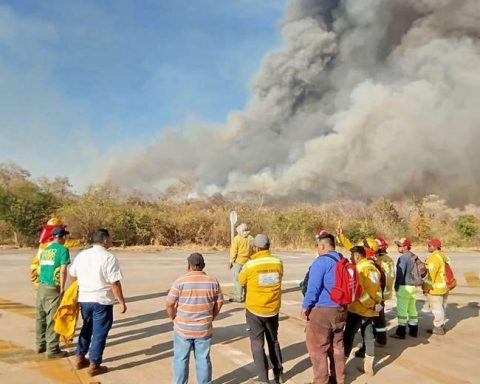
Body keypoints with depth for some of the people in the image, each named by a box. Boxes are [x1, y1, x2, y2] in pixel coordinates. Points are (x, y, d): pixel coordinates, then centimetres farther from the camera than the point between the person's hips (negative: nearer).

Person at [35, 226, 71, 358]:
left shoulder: (45, 248, 13)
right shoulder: (63, 249, -7)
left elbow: (40, 266, 14)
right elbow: (63, 271, -13)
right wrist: (62, 288, -8)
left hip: (41, 286, 7)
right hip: (53, 288, -7)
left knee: (41, 317, 16)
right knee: (53, 319, 0)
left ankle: (41, 345, 28)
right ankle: (52, 349, 5)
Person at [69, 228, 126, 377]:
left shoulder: (81, 254, 4)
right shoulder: (109, 257, -16)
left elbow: (73, 275, 14)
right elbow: (115, 283, -18)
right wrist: (122, 302, -11)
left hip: (84, 299, 6)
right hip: (102, 301, -6)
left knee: (87, 329, 23)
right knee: (99, 332, 5)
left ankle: (80, 359, 32)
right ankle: (94, 366, 13)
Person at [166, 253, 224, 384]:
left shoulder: (180, 281, -12)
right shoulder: (213, 282, -4)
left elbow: (170, 304, -11)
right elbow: (219, 303, 2)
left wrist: (174, 319, 5)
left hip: (183, 329, -2)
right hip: (204, 329, 2)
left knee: (181, 359, 14)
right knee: (203, 360, 14)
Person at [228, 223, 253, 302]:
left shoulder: (236, 239, -11)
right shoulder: (251, 239, 1)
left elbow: (233, 251, -10)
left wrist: (230, 262, -2)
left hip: (238, 262, -5)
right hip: (248, 262, 5)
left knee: (237, 280, 1)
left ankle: (238, 297, 2)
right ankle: (246, 296, 21)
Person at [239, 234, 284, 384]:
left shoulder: (250, 264, -17)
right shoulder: (278, 263, -8)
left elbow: (242, 282, 0)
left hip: (254, 310, -4)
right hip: (273, 309, 4)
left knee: (257, 343, 9)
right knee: (273, 341, 22)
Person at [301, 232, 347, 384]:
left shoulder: (321, 261, -17)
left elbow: (313, 287, -19)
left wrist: (305, 306, -7)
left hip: (322, 310, -8)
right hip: (340, 309, 8)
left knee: (317, 348, 4)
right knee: (337, 346, 20)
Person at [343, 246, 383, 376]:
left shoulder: (359, 269, -15)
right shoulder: (373, 268, 11)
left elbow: (358, 289, -23)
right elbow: (377, 288, 11)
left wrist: (370, 304, -14)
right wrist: (376, 303, 8)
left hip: (359, 308, -8)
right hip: (372, 309, 8)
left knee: (348, 335, 2)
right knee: (369, 335, 13)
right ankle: (369, 366, 19)